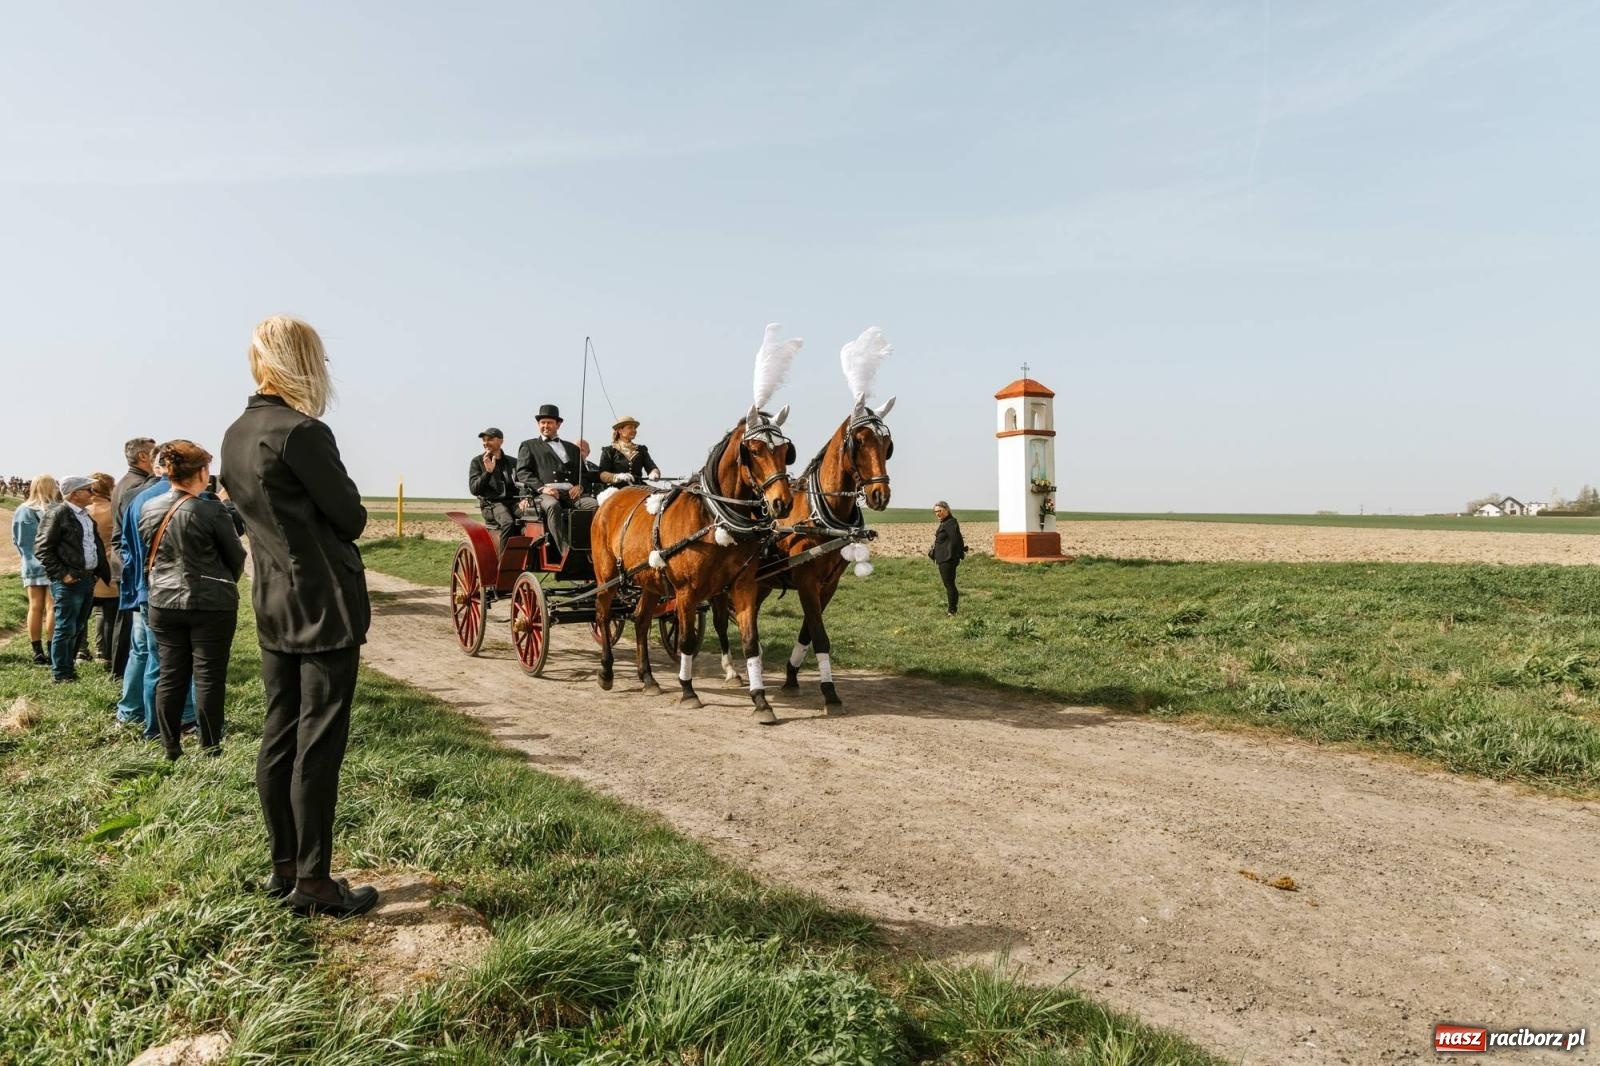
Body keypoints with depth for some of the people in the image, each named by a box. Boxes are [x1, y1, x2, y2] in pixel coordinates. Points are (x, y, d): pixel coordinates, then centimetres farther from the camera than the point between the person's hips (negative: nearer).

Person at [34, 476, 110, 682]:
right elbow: (42, 548, -13)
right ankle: (60, 674, 8)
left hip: (88, 579, 8)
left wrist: (103, 571, 13)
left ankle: (68, 666, 26)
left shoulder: (85, 515, 15)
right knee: (65, 629, -1)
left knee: (77, 627, 16)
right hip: (70, 582, -8)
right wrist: (61, 574, -17)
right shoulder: (57, 514, -10)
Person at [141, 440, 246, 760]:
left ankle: (170, 748, 17)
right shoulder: (211, 511, -13)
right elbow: (236, 557, -3)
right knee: (209, 676, 1)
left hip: (164, 603, 5)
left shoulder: (148, 510, 3)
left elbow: (146, 554, 15)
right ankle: (209, 748, 6)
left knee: (171, 674, 11)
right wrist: (225, 583, 16)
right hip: (211, 604, -5)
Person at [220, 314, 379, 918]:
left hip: (272, 607, 8)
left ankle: (283, 867, 25)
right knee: (319, 744, -1)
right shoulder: (302, 431, -17)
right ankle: (312, 883, 7)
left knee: (279, 737, 13)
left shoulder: (235, 437, 9)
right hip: (326, 607, -8)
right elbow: (352, 518, -11)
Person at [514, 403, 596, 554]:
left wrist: (579, 486, 0)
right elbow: (522, 472, 8)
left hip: (571, 493, 3)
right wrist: (542, 487, -11)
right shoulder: (529, 446, 22)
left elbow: (583, 472, 25)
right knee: (552, 506, -39)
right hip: (543, 494, -3)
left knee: (593, 504, -29)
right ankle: (566, 551, -45)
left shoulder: (572, 448, 32)